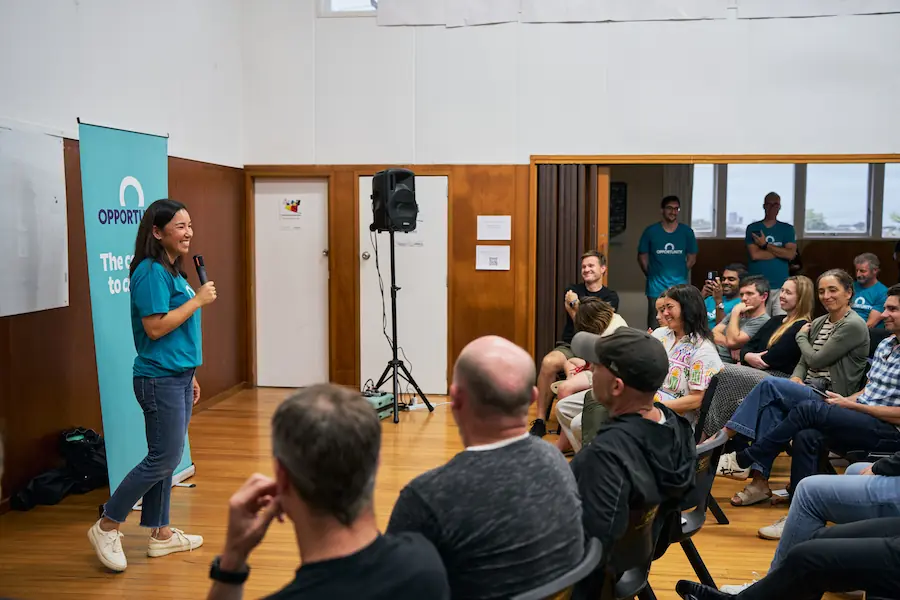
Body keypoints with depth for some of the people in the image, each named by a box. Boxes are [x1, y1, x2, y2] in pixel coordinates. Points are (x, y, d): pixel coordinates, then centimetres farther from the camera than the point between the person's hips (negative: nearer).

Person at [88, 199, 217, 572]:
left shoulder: (172, 272, 13)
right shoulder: (151, 272, -16)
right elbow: (155, 327, -22)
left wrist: (190, 376, 20)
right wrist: (197, 301, -17)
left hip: (178, 378, 9)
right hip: (160, 380, -9)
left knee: (166, 458, 13)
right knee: (164, 459, -4)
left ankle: (161, 533, 23)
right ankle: (106, 527, 9)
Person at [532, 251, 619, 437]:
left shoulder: (611, 297, 10)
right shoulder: (572, 291, 12)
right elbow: (579, 324, -1)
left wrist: (575, 304, -6)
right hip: (569, 346, 1)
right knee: (548, 362, -34)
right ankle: (540, 421, -27)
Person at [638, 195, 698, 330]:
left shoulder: (687, 232, 2)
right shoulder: (650, 231, -2)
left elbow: (692, 258, 11)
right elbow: (642, 257, 6)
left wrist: (680, 274, 6)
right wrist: (653, 275, 4)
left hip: (680, 287, 1)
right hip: (657, 287, -1)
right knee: (655, 328, 2)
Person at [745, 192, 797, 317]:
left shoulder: (788, 229, 8)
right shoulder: (753, 228, 5)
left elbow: (790, 254, -6)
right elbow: (755, 255, -8)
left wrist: (765, 245, -8)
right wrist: (781, 252, -3)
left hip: (781, 285, 1)